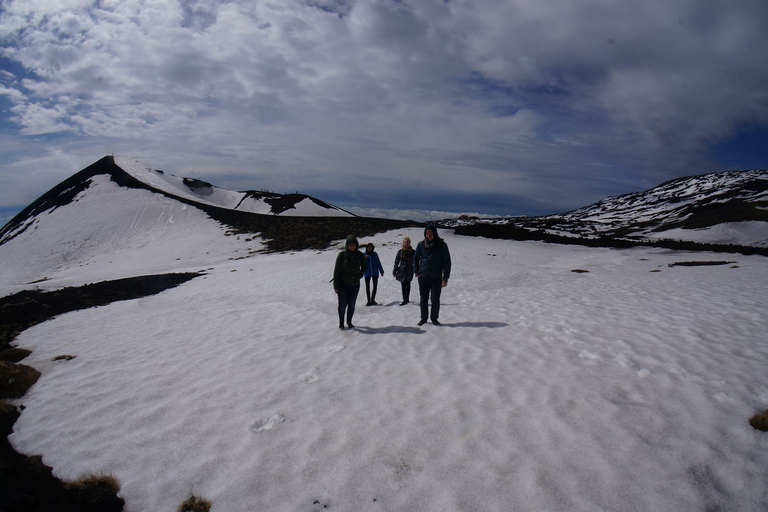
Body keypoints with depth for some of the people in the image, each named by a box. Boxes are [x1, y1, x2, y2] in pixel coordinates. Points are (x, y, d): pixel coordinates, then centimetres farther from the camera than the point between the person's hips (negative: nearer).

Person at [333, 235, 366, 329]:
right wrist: (336, 286, -7)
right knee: (343, 305, 0)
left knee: (352, 305, 9)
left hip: (355, 285, 3)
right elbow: (336, 270, -6)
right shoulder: (342, 255, -11)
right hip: (343, 284, -2)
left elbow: (364, 268, 14)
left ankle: (349, 322, 27)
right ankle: (341, 323, 19)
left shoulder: (360, 255, -3)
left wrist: (359, 276, -3)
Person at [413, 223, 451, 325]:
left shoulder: (442, 245, -6)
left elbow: (447, 262, -3)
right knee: (423, 299, 9)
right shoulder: (421, 245, 0)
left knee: (435, 300, 2)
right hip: (423, 277, 2)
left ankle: (434, 318, 20)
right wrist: (417, 272, 5)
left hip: (437, 278, -2)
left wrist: (445, 278, -8)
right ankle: (423, 318, 23)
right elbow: (415, 258, 14)